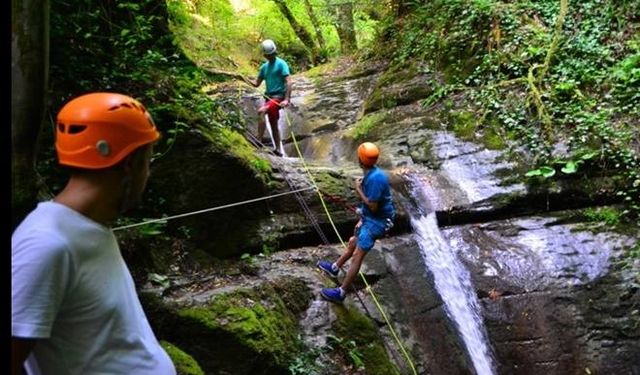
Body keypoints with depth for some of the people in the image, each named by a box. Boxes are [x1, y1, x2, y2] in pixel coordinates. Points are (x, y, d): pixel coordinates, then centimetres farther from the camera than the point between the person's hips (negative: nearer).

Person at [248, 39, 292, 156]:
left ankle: (259, 141, -28)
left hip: (278, 97, -8)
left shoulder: (281, 64, -6)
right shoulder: (264, 67, 14)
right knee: (273, 124, 11)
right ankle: (277, 149, 18)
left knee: (261, 111, -27)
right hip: (269, 97, 8)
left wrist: (286, 99, -25)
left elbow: (288, 82, -15)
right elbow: (256, 83, 15)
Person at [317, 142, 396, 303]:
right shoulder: (372, 173, 1)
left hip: (376, 222, -10)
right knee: (353, 243, 27)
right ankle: (334, 268, 48)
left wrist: (358, 190, -16)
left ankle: (340, 292, 0)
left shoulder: (375, 178, -29)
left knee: (357, 257, -6)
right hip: (370, 218, 10)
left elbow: (373, 207, -26)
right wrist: (362, 219, 17)